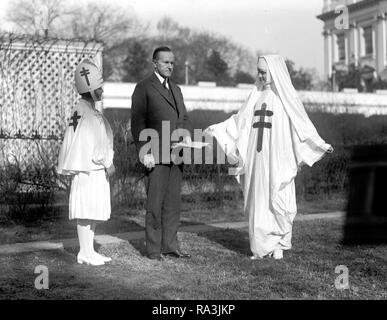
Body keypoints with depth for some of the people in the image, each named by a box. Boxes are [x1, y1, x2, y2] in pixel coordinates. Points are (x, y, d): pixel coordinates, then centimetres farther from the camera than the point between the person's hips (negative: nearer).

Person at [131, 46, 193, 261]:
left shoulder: (175, 89, 19)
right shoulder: (143, 88, -2)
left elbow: (184, 118, 23)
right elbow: (137, 123, -7)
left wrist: (187, 132, 0)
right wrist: (144, 152, -15)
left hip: (175, 155, 6)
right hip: (155, 156, -6)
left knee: (173, 203, 7)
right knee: (155, 203, -3)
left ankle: (170, 246, 15)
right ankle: (153, 249, 4)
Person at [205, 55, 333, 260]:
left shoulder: (286, 96, -1)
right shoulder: (257, 95, 13)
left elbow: (302, 123, -3)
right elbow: (240, 120, 16)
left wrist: (321, 144, -10)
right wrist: (216, 129, 11)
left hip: (278, 158, -5)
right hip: (256, 158, 5)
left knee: (277, 200, -4)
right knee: (257, 200, 4)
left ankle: (278, 245, 8)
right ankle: (260, 247, 10)